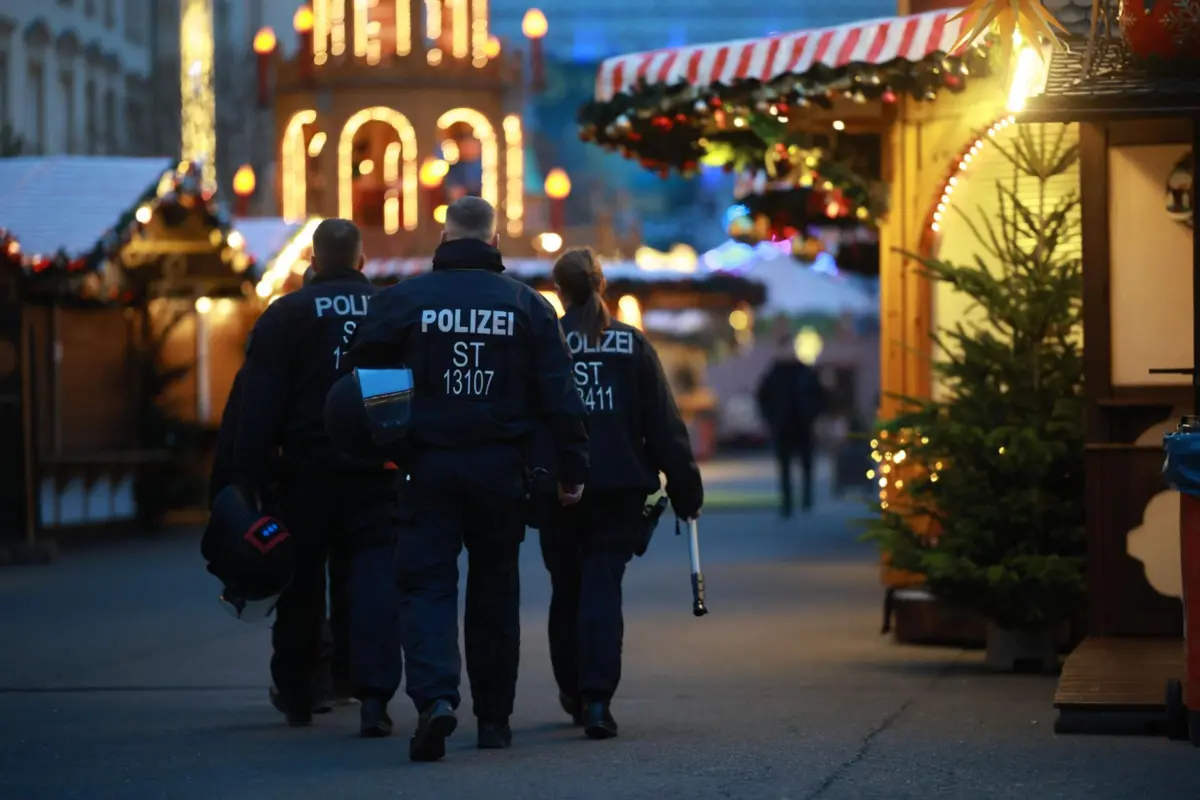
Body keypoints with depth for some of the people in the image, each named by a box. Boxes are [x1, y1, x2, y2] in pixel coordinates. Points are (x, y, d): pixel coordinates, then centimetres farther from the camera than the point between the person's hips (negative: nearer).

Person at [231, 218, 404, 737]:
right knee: (375, 577, -3)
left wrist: (247, 476, -7)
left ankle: (295, 693, 25)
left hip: (308, 471, -1)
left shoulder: (286, 314, -1)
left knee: (301, 582, 12)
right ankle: (375, 697, -15)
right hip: (377, 474, 1)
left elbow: (258, 402, -6)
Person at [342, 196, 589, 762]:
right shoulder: (527, 304, 2)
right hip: (501, 468, 2)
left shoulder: (402, 299, 0)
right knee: (494, 588, 14)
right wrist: (571, 469, 3)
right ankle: (494, 718, 20)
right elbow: (558, 395, 0)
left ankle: (435, 696, -25)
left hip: (430, 465, -1)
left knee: (426, 585, -1)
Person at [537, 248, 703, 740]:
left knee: (567, 589, 15)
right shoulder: (632, 344, 2)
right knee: (603, 589, -2)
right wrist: (685, 488, 6)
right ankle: (596, 698, -17)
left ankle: (574, 693, 26)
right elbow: (664, 422, 2)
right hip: (621, 487, 0)